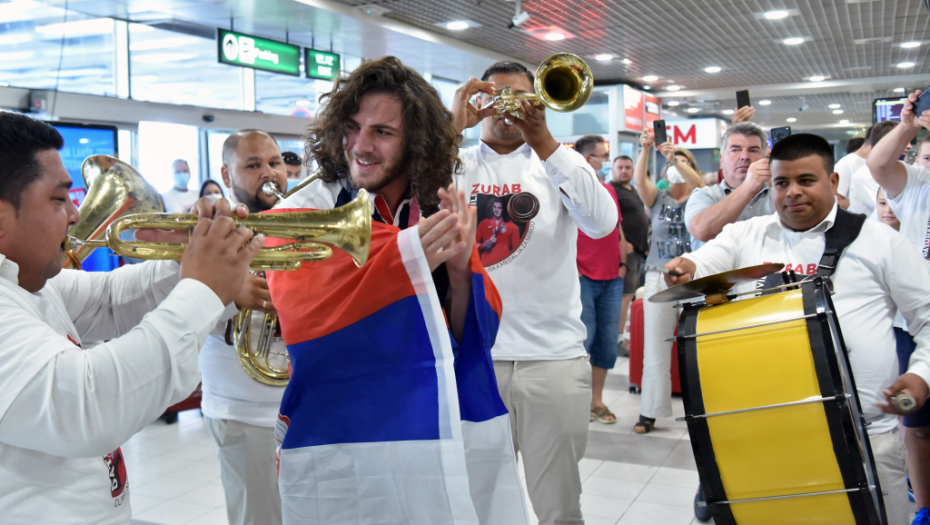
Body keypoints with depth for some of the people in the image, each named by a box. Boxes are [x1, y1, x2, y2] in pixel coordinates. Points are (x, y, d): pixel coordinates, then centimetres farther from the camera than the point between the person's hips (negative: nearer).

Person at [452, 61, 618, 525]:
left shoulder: (557, 162, 8)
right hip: (472, 353, 0)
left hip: (554, 355, 0)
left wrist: (543, 141, -15)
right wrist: (453, 125, -12)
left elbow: (603, 223, -10)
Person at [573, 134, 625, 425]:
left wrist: (622, 262, 14)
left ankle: (597, 399, 19)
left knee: (608, 340, 8)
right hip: (582, 278, -7)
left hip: (612, 279, 7)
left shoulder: (609, 190, 15)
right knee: (583, 339, -6)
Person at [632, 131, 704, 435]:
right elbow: (640, 182, -8)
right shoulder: (658, 198, 11)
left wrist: (675, 157, -26)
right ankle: (649, 412, 7)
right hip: (658, 277, 1)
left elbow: (698, 183, -15)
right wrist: (645, 150, -21)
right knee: (654, 346, 1)